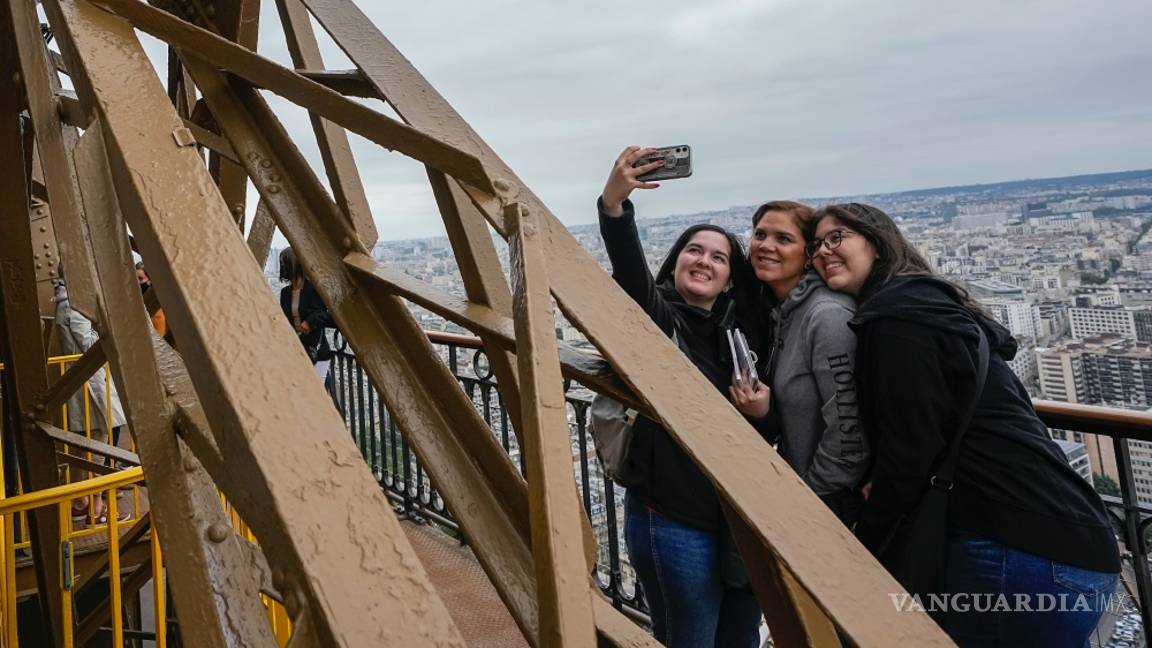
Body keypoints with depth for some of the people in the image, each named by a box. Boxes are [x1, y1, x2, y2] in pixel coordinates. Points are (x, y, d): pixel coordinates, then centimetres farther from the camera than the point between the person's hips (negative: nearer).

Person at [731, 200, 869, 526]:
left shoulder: (829, 316, -22)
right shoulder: (779, 311, 4)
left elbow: (849, 432, -23)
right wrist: (763, 411, -10)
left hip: (832, 505, -8)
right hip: (797, 490, 8)